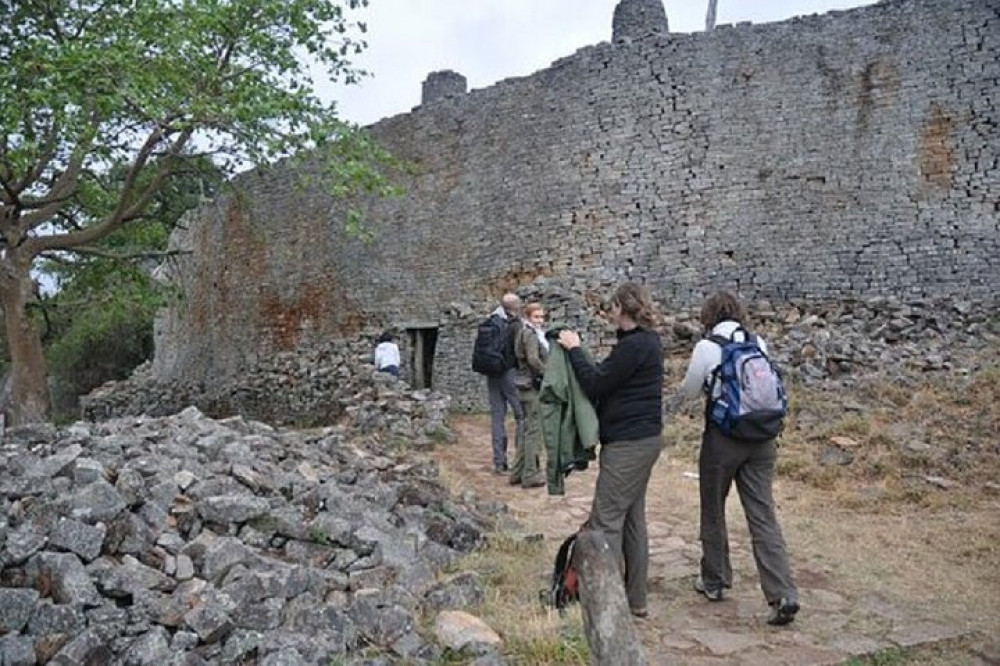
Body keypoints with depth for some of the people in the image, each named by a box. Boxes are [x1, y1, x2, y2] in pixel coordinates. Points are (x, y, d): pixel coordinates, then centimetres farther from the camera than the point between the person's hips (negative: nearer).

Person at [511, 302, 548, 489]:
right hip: (532, 386, -10)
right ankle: (531, 475, 4)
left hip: (526, 386, 10)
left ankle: (517, 473, 21)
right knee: (534, 431, -2)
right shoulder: (530, 334, -13)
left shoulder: (526, 333, 16)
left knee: (527, 430, 15)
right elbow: (533, 360, -26)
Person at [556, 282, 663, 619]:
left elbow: (595, 384, -16)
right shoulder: (647, 341, 14)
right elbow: (610, 379, 15)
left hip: (628, 442, -10)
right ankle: (636, 599, 22)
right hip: (643, 439, 10)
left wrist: (574, 349, -6)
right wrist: (577, 349, 10)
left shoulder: (634, 345, -18)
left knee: (606, 519, -5)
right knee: (632, 518, 14)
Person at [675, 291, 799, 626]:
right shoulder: (759, 344, 3)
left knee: (713, 511, 15)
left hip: (722, 436, -4)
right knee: (763, 516, 6)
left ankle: (714, 580, 29)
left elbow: (689, 392, -1)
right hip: (761, 437, 4)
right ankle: (784, 595, -1)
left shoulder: (707, 348, -10)